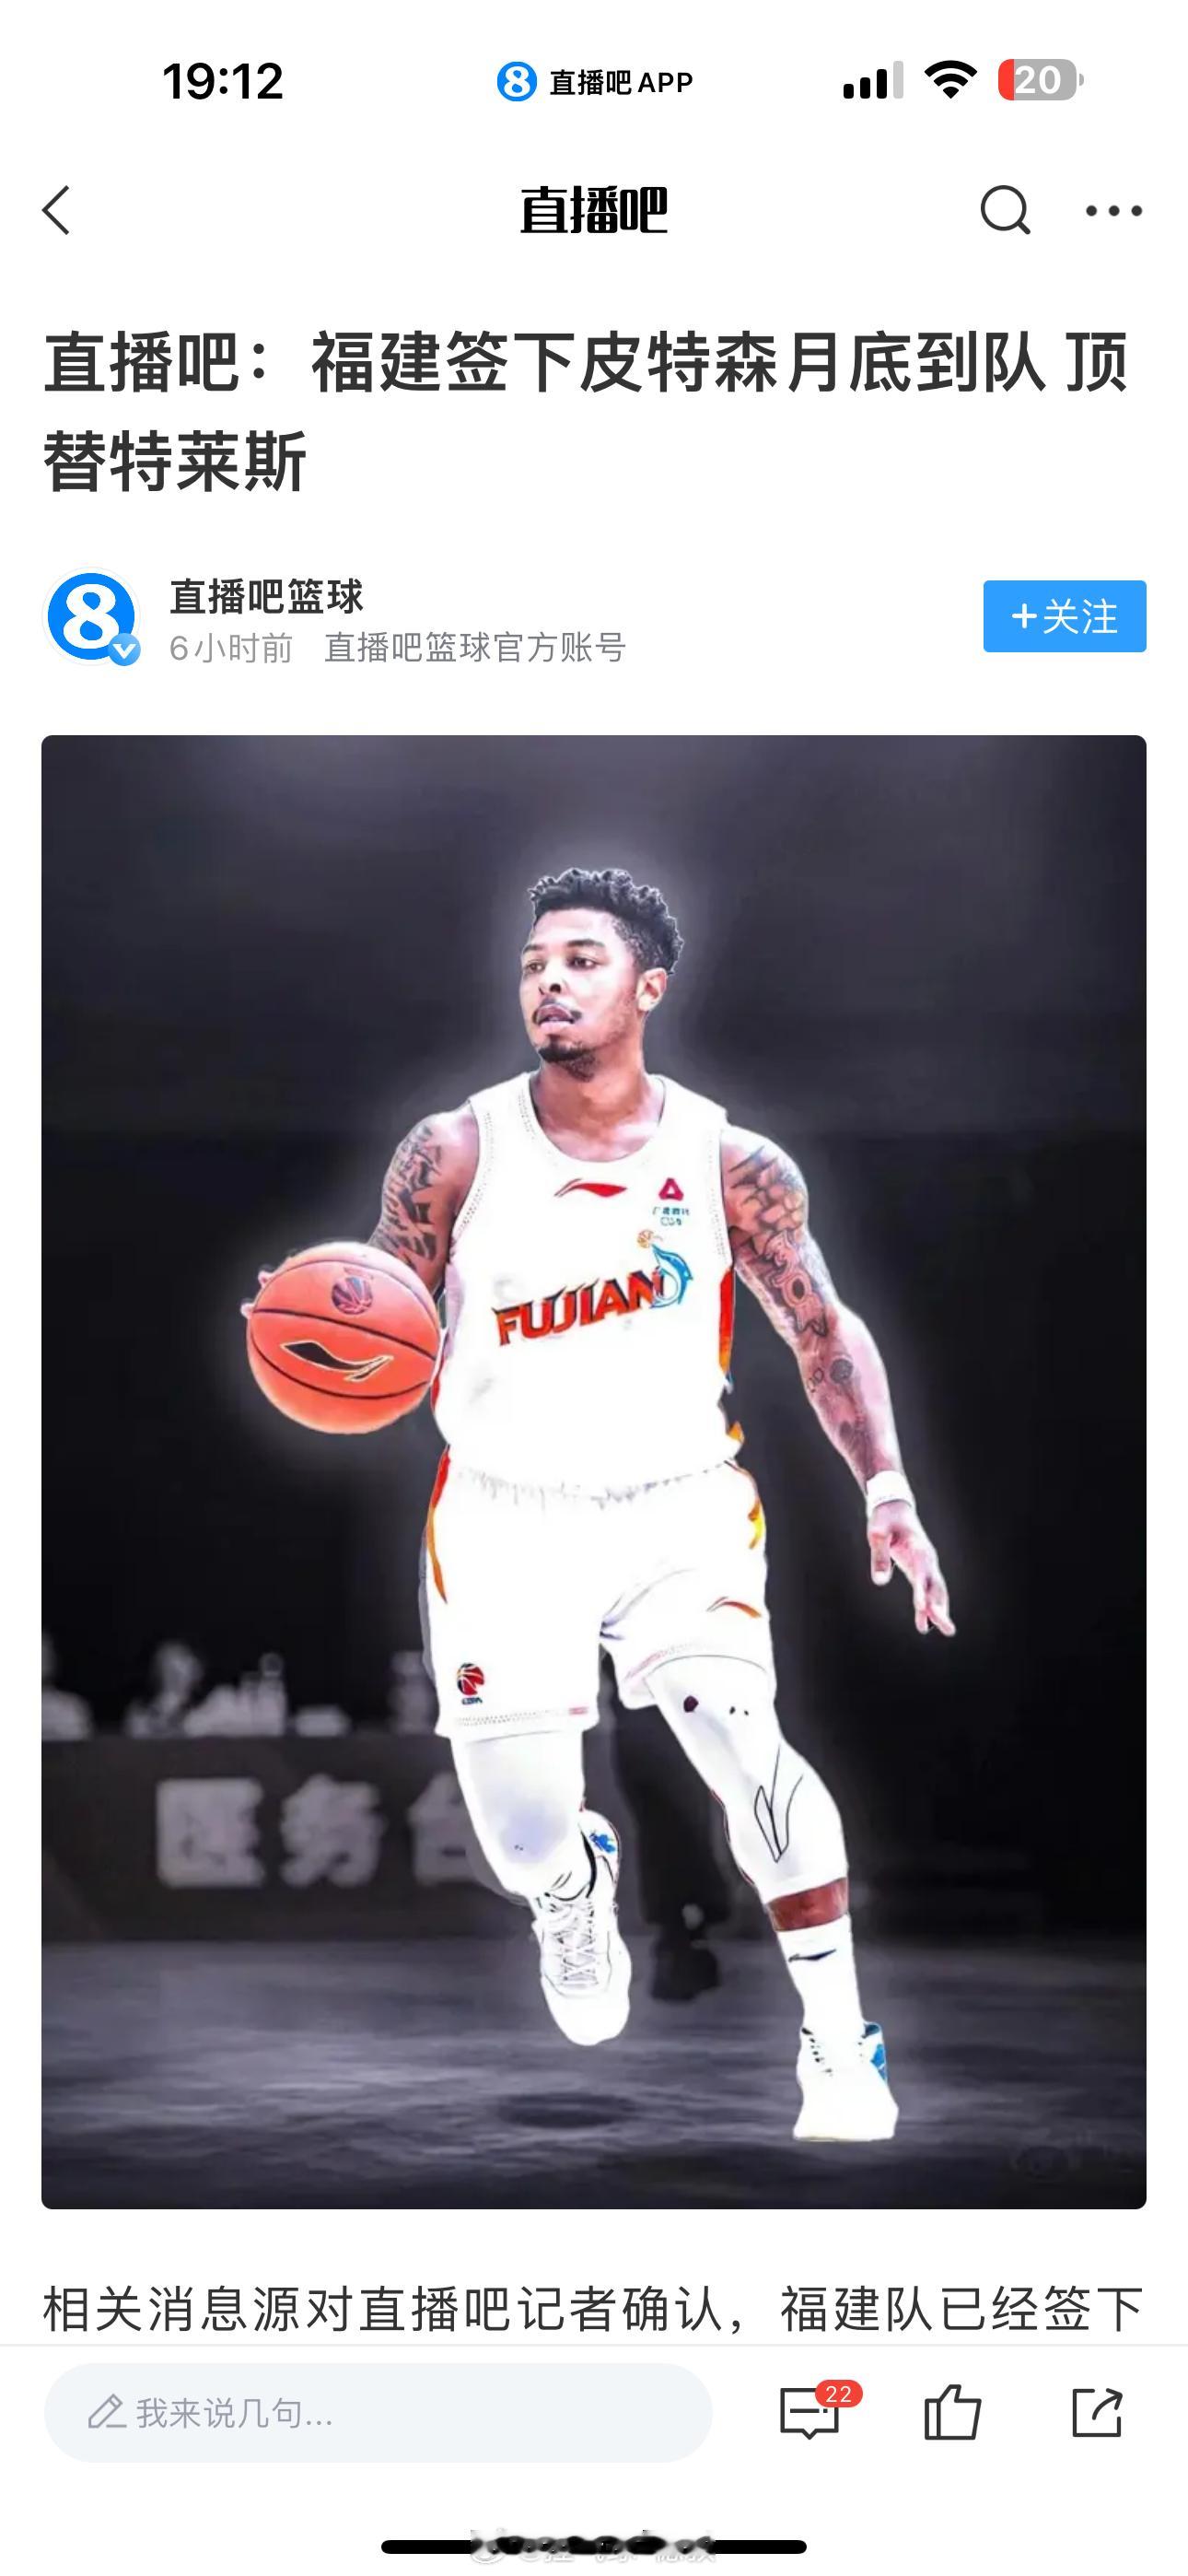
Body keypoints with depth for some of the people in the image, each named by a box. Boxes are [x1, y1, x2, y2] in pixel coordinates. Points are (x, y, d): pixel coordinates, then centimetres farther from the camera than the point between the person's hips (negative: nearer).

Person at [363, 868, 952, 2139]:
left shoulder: (727, 1163, -4)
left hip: (678, 1506, 0)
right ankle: (577, 1884, 37)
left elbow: (823, 1332, 5)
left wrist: (888, 1492, -8)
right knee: (524, 1849, -4)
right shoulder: (453, 1156, -6)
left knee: (743, 1738, -25)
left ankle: (841, 2046, -11)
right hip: (506, 1516, 0)